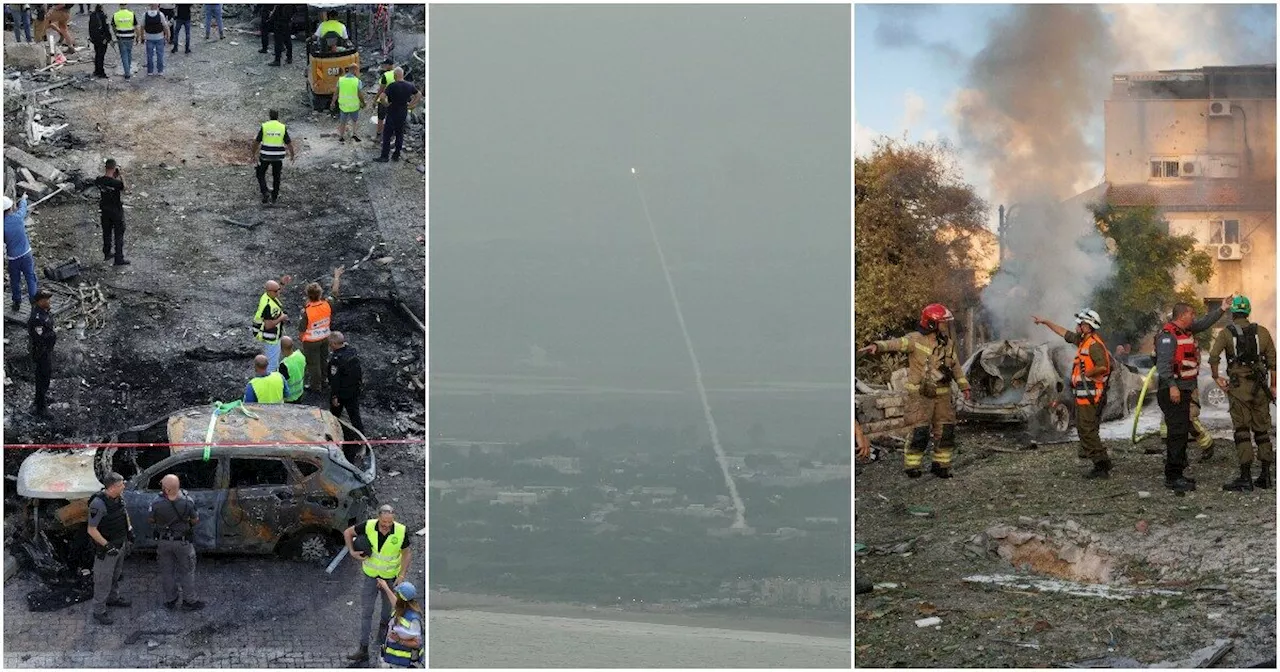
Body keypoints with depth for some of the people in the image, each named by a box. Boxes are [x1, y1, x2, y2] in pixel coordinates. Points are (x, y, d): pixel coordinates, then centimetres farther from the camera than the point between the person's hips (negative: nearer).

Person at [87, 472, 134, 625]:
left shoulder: (119, 496, -9)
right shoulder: (98, 504, -33)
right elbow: (92, 530, -26)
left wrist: (130, 530, 7)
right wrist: (107, 546, -26)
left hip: (121, 543, 8)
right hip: (106, 547, -8)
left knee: (116, 573, 27)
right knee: (103, 579, 6)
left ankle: (113, 598, 48)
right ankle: (99, 611, 19)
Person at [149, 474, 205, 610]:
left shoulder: (157, 503, -27)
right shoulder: (187, 502, -28)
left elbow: (150, 520, -9)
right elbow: (195, 521, -12)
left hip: (163, 541, 1)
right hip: (183, 541, -1)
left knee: (167, 571, 19)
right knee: (187, 571, 16)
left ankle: (170, 600, 33)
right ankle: (189, 602, 26)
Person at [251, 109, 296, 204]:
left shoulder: (264, 127, -9)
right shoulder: (283, 128, -6)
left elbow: (257, 142, -5)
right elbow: (289, 143, -4)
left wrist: (253, 153, 10)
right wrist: (292, 156, 11)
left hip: (265, 156, -1)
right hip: (278, 157, 1)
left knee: (261, 174, 17)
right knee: (276, 176, 20)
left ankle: (265, 194, 1)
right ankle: (274, 197, 26)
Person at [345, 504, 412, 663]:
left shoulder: (401, 532, -23)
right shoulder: (368, 526, -22)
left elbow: (406, 552, -6)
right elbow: (347, 532, -4)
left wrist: (402, 575, -10)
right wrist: (352, 552, -14)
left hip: (391, 577, 0)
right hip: (371, 576, 0)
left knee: (388, 604, 23)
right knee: (366, 612, 1)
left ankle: (384, 623, 57)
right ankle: (363, 649, 7)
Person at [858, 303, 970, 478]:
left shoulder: (948, 343, 3)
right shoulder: (916, 339, -15)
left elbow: (955, 365, 18)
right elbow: (896, 344, -31)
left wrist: (964, 386, 21)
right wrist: (877, 346, -50)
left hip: (942, 395, 6)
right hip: (920, 394, -6)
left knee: (946, 431, 6)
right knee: (920, 431, -8)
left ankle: (940, 465, 20)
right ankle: (912, 466, 6)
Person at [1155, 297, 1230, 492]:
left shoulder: (1186, 331, 16)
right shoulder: (1168, 335, -15)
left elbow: (1204, 323, 30)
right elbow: (1164, 363, -22)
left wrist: (1221, 309, 22)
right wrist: (1172, 386, -28)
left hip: (1184, 390, 11)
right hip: (1172, 390, -11)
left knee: (1181, 432, 15)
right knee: (1177, 432, -13)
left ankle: (1177, 473, 22)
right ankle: (1173, 477, -13)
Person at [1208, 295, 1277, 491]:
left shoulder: (1226, 333, -2)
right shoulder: (1262, 332, 7)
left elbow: (1213, 356, -17)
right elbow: (1272, 360, 6)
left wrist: (1216, 377, -5)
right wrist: (1273, 386, 12)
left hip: (1239, 386, -3)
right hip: (1260, 386, 3)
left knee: (1241, 431, -2)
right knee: (1262, 430, 12)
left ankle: (1245, 478, -5)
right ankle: (1265, 475, 15)